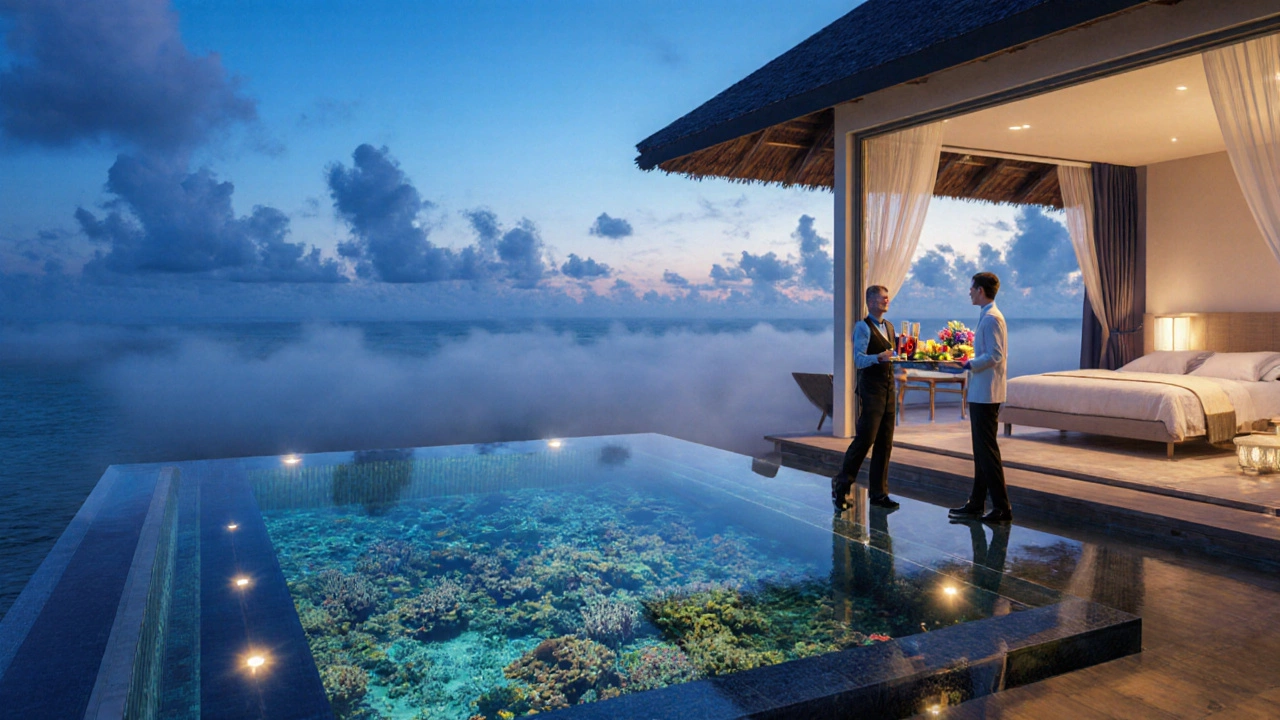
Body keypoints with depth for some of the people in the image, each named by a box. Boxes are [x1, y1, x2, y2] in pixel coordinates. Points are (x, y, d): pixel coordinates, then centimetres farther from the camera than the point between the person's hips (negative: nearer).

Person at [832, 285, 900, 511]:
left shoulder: (889, 326, 17)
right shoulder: (863, 327, -8)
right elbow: (859, 360, -17)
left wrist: (898, 345, 3)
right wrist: (879, 357, -34)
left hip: (888, 390, 8)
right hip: (871, 390, -8)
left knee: (885, 444, 8)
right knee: (865, 439, -10)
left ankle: (879, 494, 15)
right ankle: (841, 485, 5)